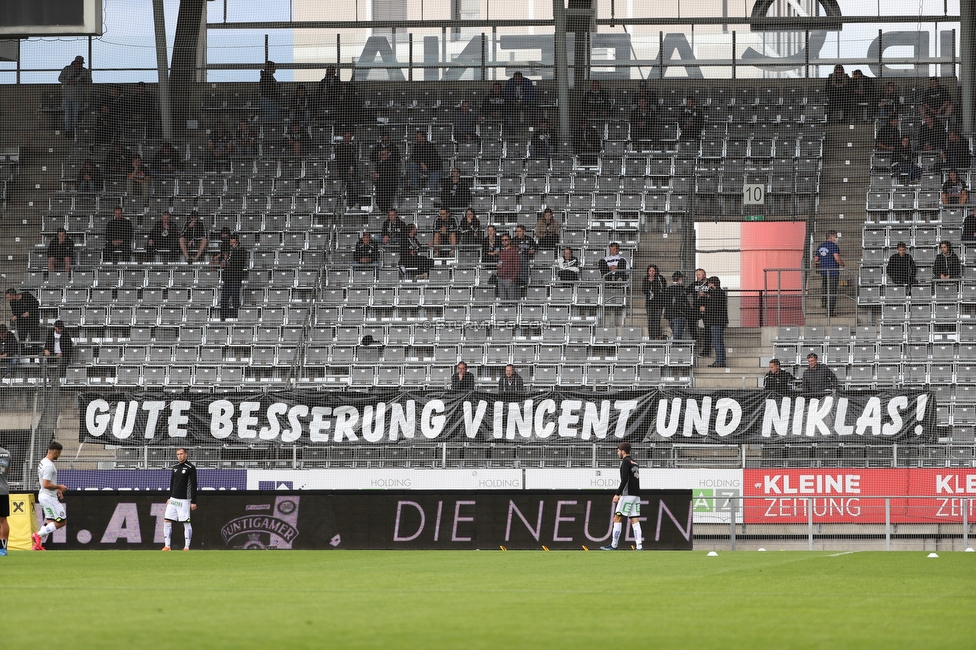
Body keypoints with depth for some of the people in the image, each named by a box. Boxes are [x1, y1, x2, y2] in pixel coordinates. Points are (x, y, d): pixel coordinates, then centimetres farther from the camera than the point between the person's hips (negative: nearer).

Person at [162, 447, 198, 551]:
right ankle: (167, 546, 2)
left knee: (186, 523, -5)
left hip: (184, 500, -6)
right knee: (167, 521, -1)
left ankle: (186, 547, -1)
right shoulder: (175, 467, 12)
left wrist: (193, 502, -12)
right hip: (173, 499, 6)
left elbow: (194, 485, -8)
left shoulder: (191, 468, -7)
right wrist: (169, 497, 19)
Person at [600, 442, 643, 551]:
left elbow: (624, 479, -18)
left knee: (617, 518, -3)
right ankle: (639, 546, -7)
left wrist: (617, 494, -18)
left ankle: (614, 545, -4)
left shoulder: (625, 462, -7)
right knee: (635, 521, 3)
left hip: (628, 495, -9)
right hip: (636, 495, 9)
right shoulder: (634, 463, 20)